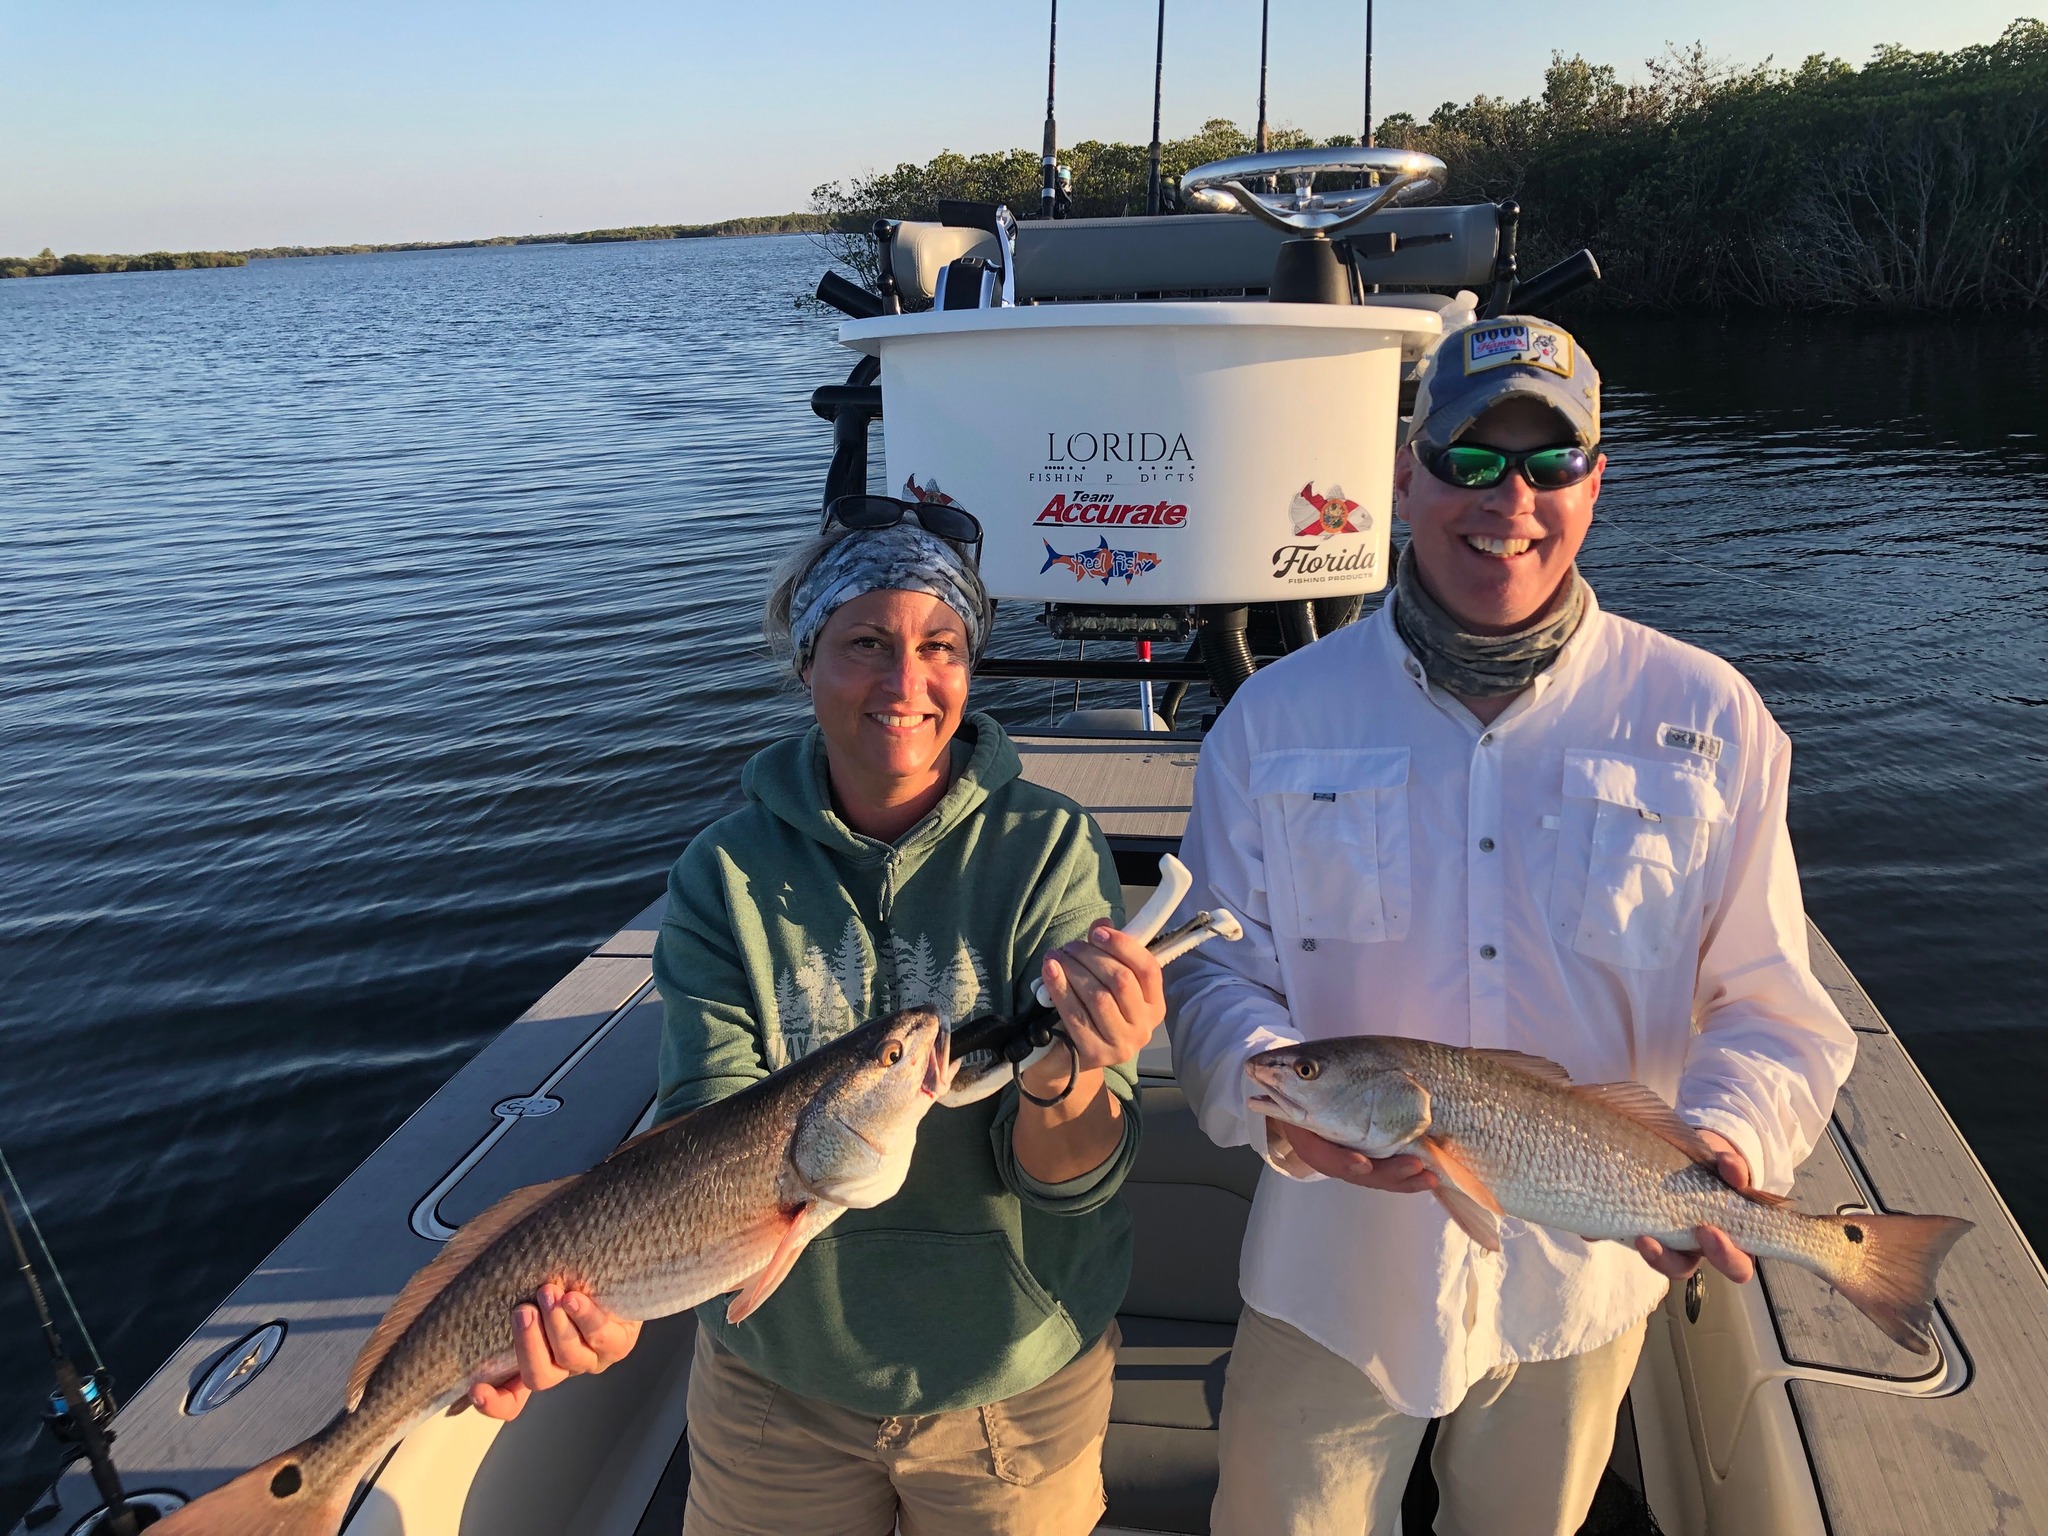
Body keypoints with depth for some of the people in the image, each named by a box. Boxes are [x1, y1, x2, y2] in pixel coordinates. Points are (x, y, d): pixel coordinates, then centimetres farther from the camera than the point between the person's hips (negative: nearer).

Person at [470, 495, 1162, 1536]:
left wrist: (1060, 1078, -43)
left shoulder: (1049, 851, -15)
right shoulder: (725, 875, -10)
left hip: (1014, 1385, -1)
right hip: (774, 1374, 1)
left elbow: (1075, 1173, -20)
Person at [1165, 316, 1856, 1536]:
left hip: (1585, 1284, 1)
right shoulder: (1278, 716, -6)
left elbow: (1771, 1008, -3)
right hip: (1334, 1273, -1)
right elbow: (1213, 975, -6)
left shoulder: (1709, 718, -5)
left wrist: (1729, 1139, -23)